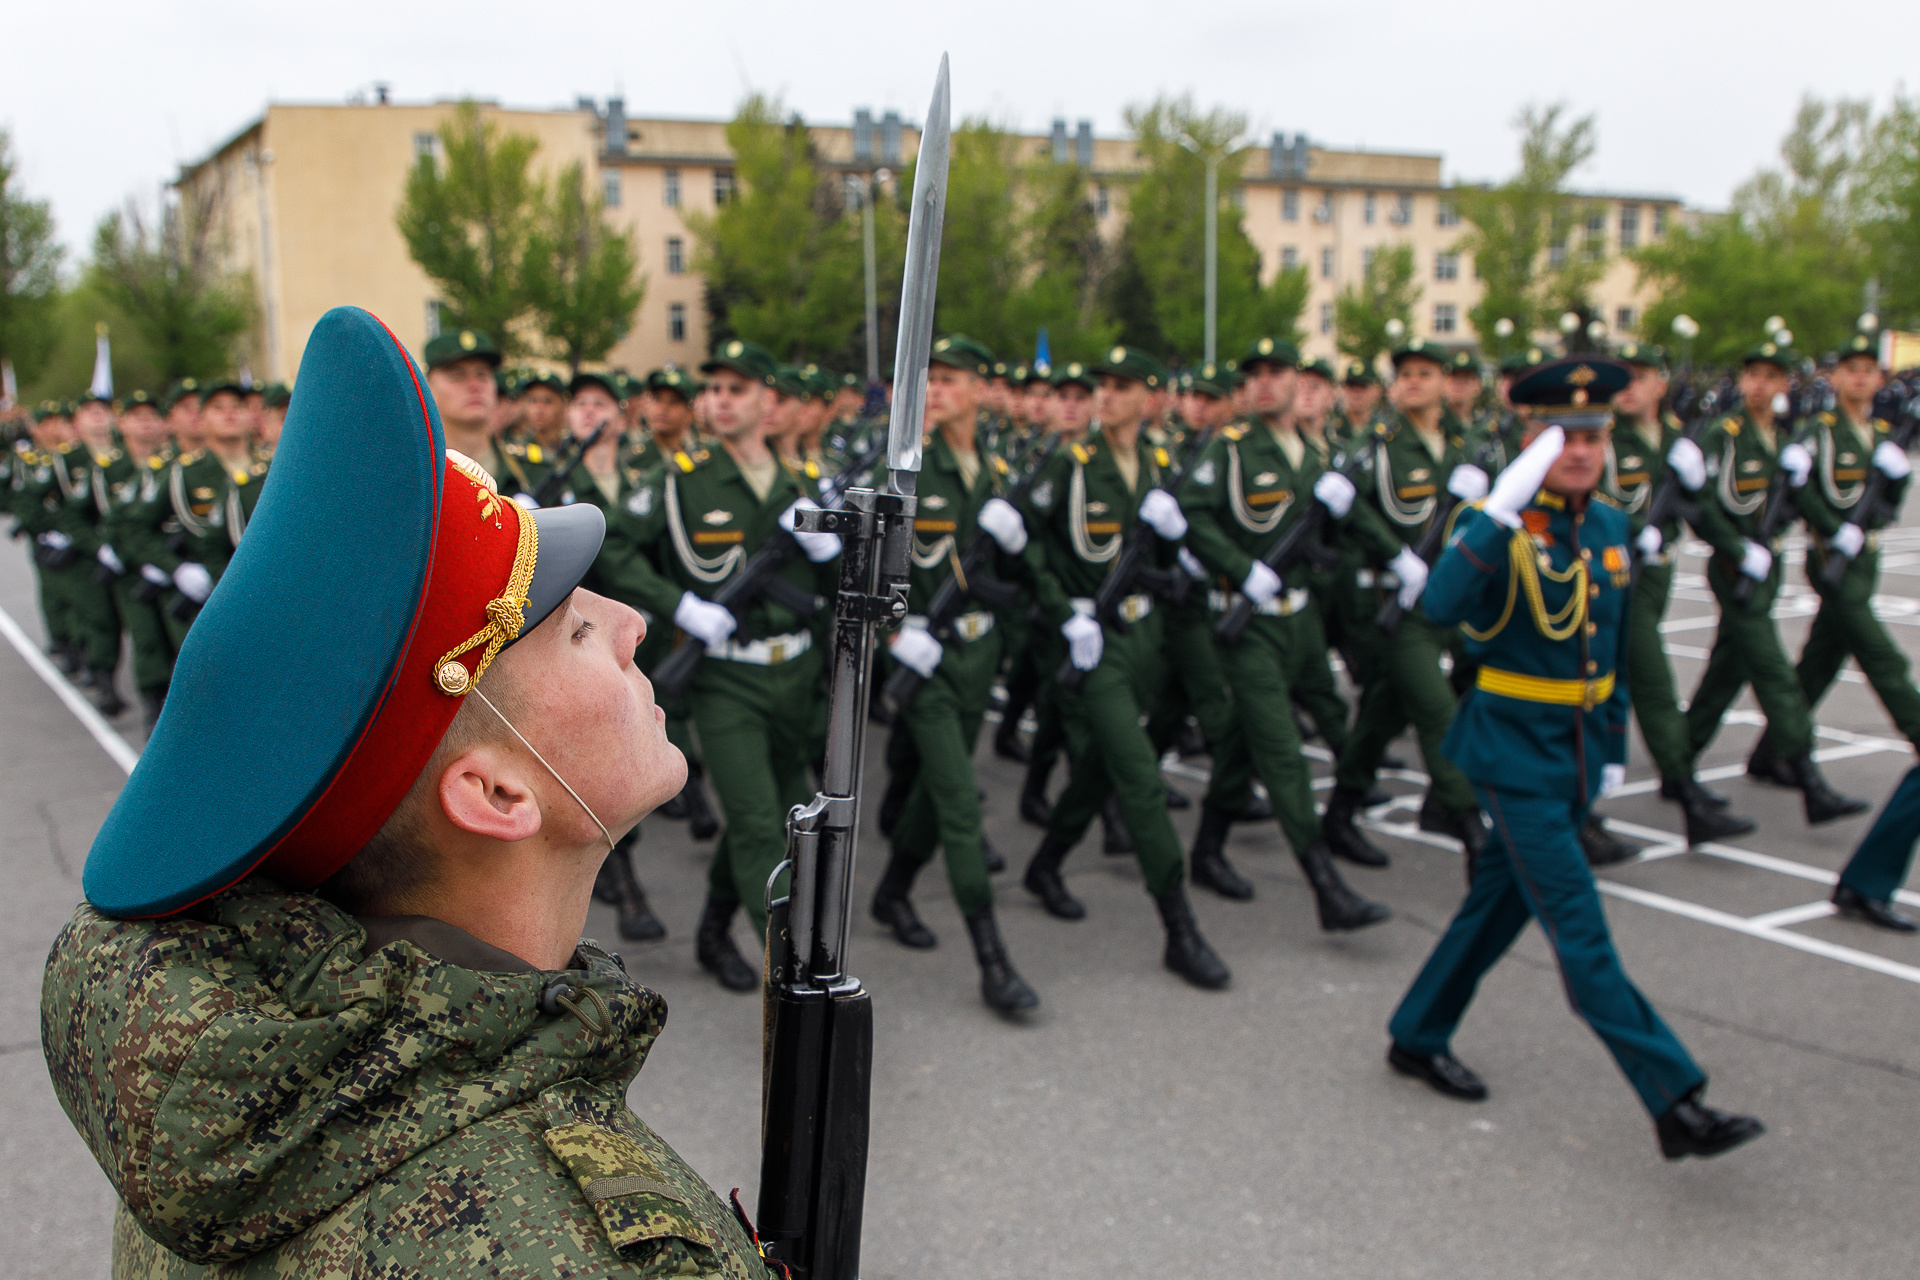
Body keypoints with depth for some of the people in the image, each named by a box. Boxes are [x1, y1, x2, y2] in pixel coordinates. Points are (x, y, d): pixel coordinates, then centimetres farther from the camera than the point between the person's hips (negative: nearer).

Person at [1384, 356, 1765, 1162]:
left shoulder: (1610, 529, 8)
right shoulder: (1506, 527, -14)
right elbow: (1442, 606, -34)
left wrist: (1613, 746, 18)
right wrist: (1501, 509, -39)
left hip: (1578, 750, 8)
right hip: (1515, 751, -8)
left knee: (1501, 902, 17)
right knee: (1579, 930, -5)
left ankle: (1418, 1038, 33)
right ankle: (1676, 1104, -3)